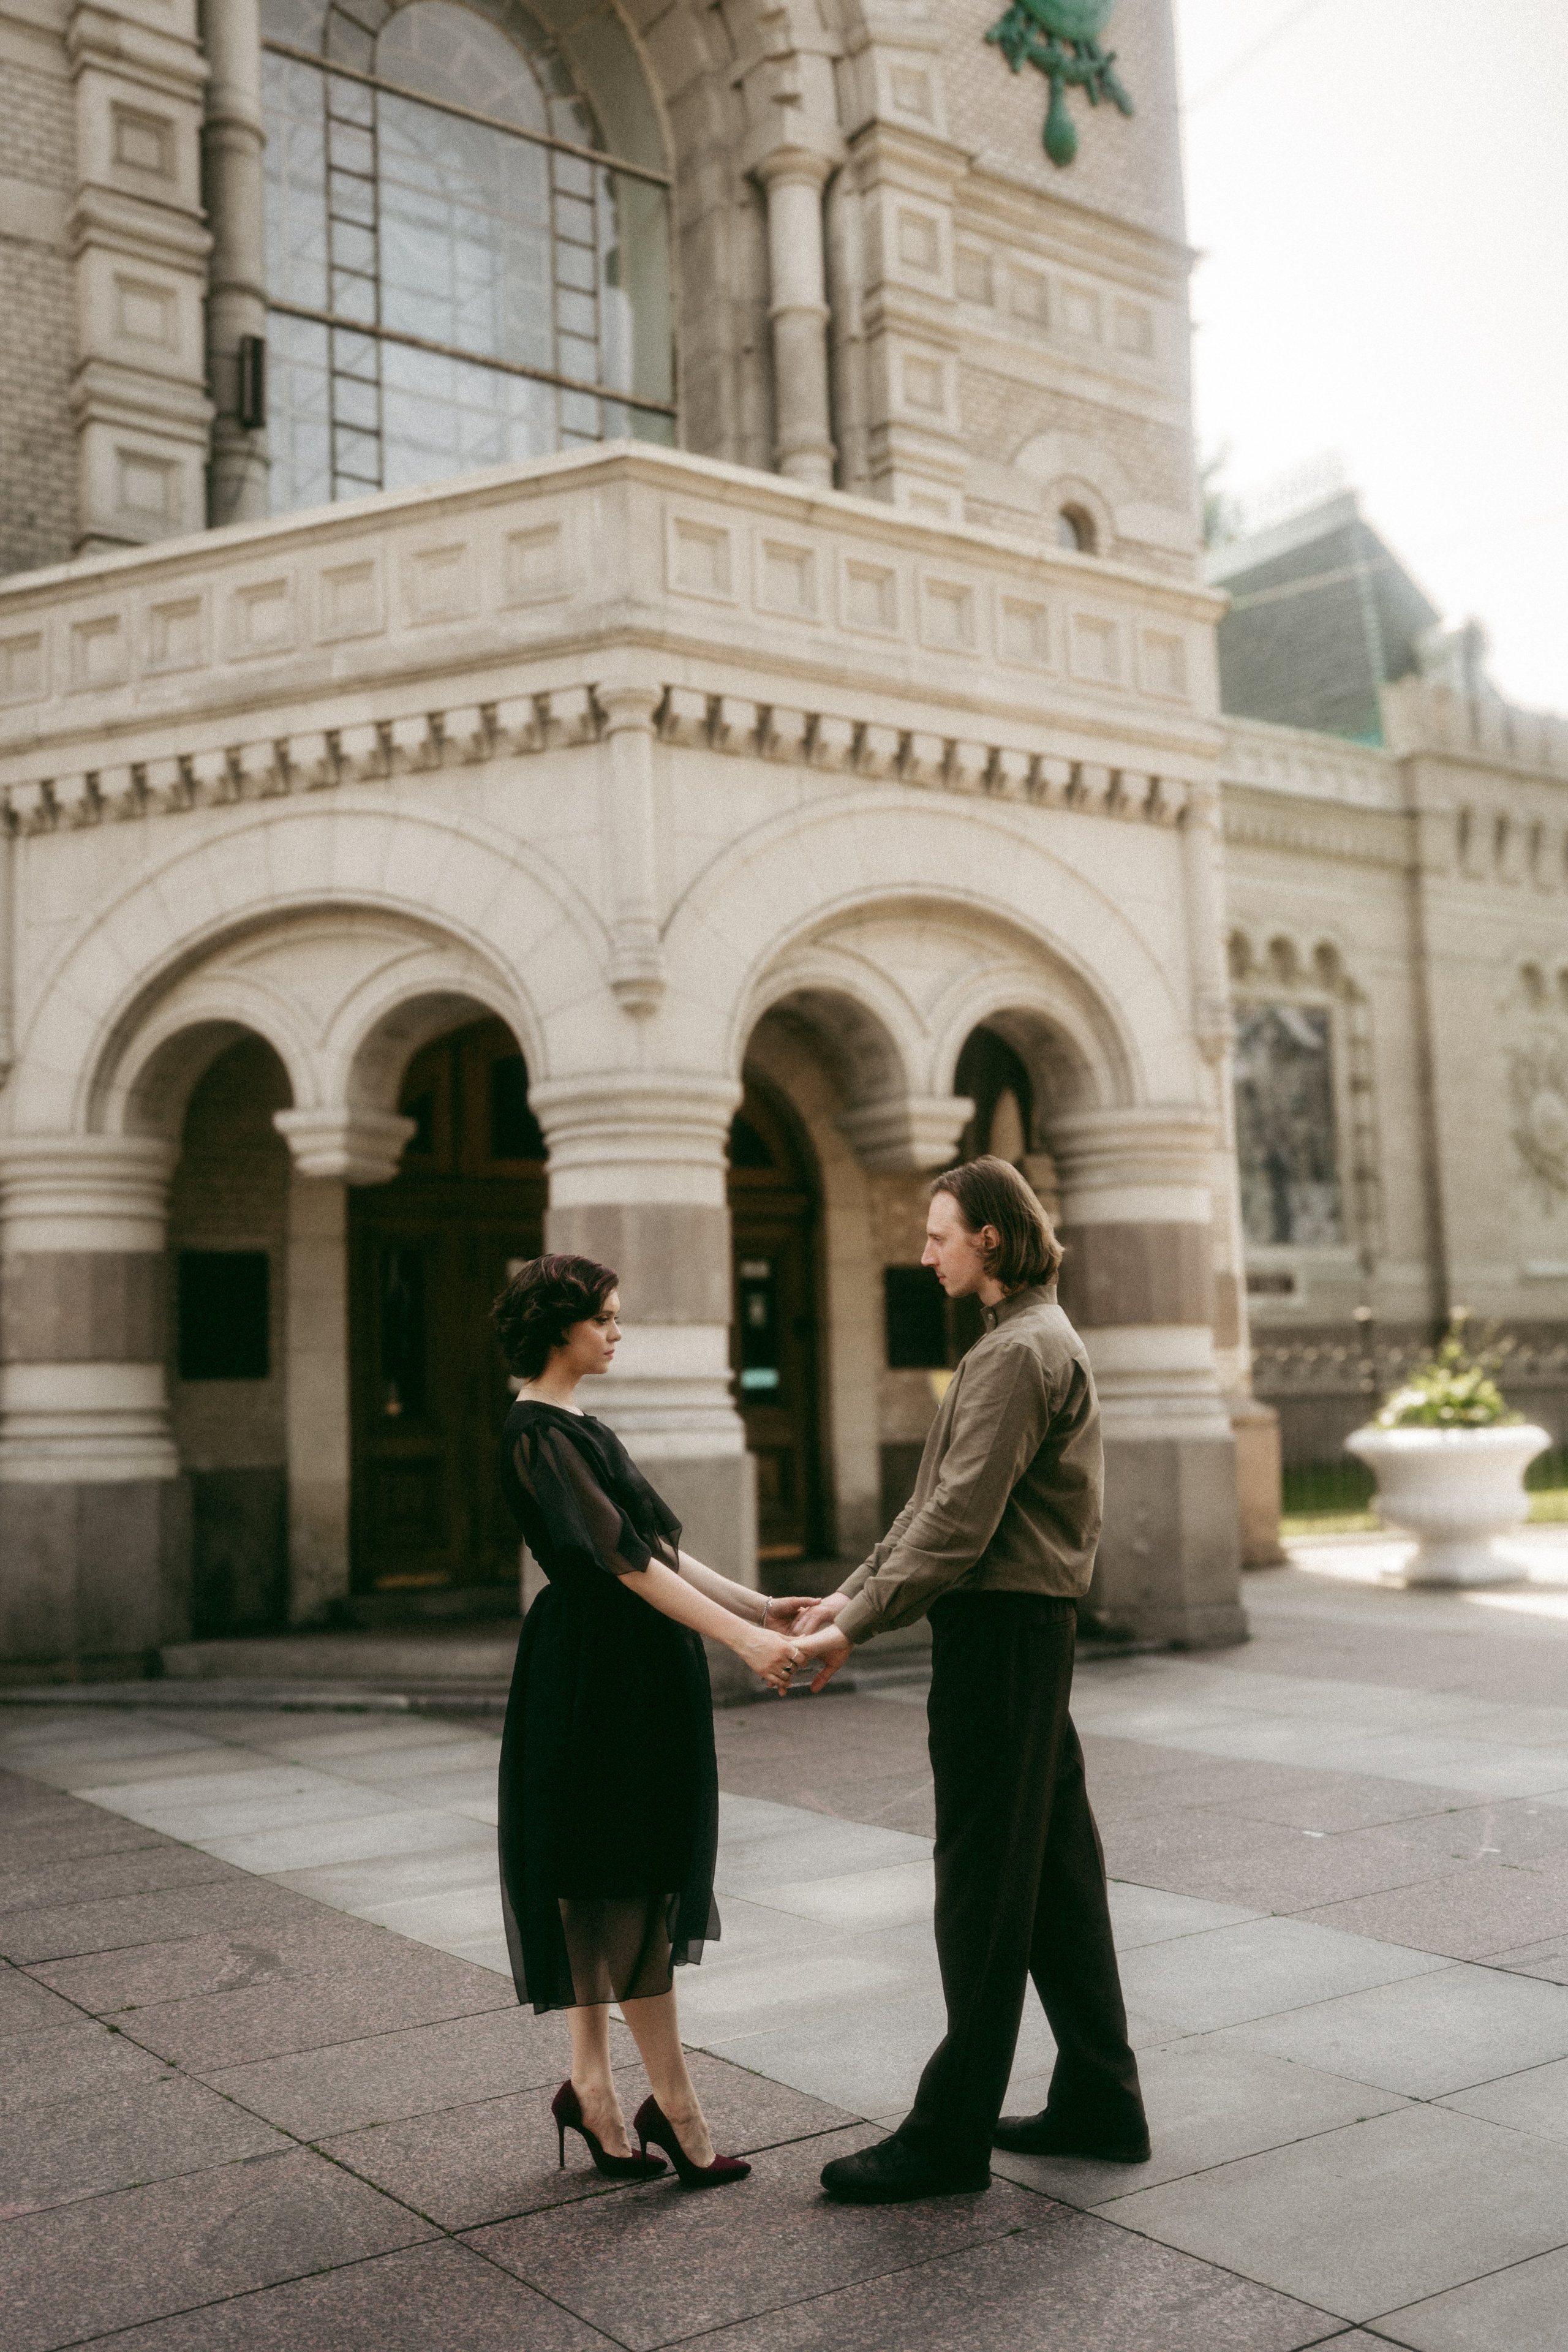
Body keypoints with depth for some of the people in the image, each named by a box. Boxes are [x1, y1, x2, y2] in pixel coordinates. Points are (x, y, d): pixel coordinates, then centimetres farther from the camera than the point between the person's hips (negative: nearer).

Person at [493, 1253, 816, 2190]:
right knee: (630, 1887, -2)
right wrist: (743, 1637, -25)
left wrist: (760, 1606, 9)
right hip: (596, 1678, -10)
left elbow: (655, 1547, 15)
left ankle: (591, 2086, 21)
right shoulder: (538, 1435, -15)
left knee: (607, 1886, 13)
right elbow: (623, 1559, -22)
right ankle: (674, 2102, 7)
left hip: (638, 1675, 10)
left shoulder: (582, 1429, 15)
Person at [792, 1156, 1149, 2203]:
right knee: (1055, 1869, 15)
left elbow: (959, 1524, -21)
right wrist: (851, 1593, 11)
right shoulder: (1039, 1338, 17)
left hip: (999, 1630, -10)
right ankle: (1101, 2100, 25)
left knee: (984, 1882, -2)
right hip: (1032, 1627, 10)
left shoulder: (1019, 1350, -16)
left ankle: (952, 2132, 8)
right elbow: (937, 1501, 17)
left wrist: (858, 1626, -15)